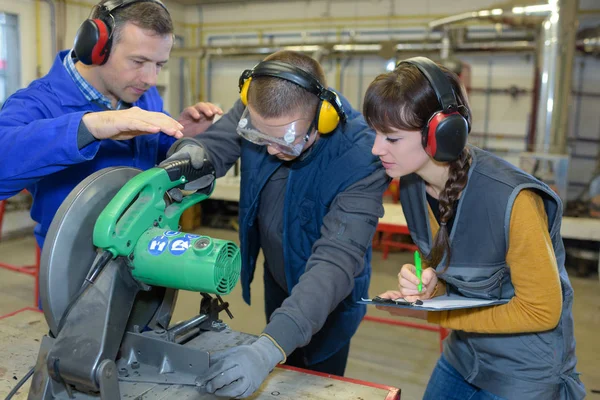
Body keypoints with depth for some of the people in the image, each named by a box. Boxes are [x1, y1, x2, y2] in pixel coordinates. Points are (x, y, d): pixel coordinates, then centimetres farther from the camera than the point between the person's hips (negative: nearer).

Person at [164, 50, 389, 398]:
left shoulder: (361, 159, -37)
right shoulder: (256, 111, -23)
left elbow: (336, 261, -43)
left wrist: (269, 348, -53)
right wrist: (194, 152, -40)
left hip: (327, 292, -4)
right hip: (276, 273, 5)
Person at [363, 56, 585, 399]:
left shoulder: (511, 200, -32)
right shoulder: (412, 184, -11)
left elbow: (542, 311, -20)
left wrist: (433, 314, -22)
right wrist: (427, 287, -17)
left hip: (526, 370, -5)